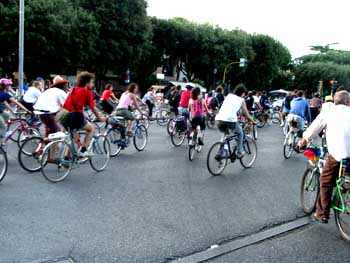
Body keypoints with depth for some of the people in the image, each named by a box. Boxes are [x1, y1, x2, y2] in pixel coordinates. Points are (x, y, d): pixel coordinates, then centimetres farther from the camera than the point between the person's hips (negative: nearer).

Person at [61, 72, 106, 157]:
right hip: (75, 116, -7)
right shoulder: (88, 92, 1)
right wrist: (100, 118, 17)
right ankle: (83, 150, 9)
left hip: (65, 116, 7)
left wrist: (84, 115, 44)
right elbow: (93, 108, 2)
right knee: (91, 128, 17)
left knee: (74, 137, 26)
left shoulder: (73, 90, 23)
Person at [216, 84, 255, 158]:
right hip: (230, 119, -4)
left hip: (220, 119, 4)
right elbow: (247, 115, 20)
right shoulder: (241, 100, 16)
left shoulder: (229, 96, 26)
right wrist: (253, 121, 37)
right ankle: (239, 153, 22)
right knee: (240, 133, 24)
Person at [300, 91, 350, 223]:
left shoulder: (327, 113, 9)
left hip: (337, 152, -2)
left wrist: (302, 143, 29)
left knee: (326, 182, 12)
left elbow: (311, 131, 13)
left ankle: (322, 214, 14)